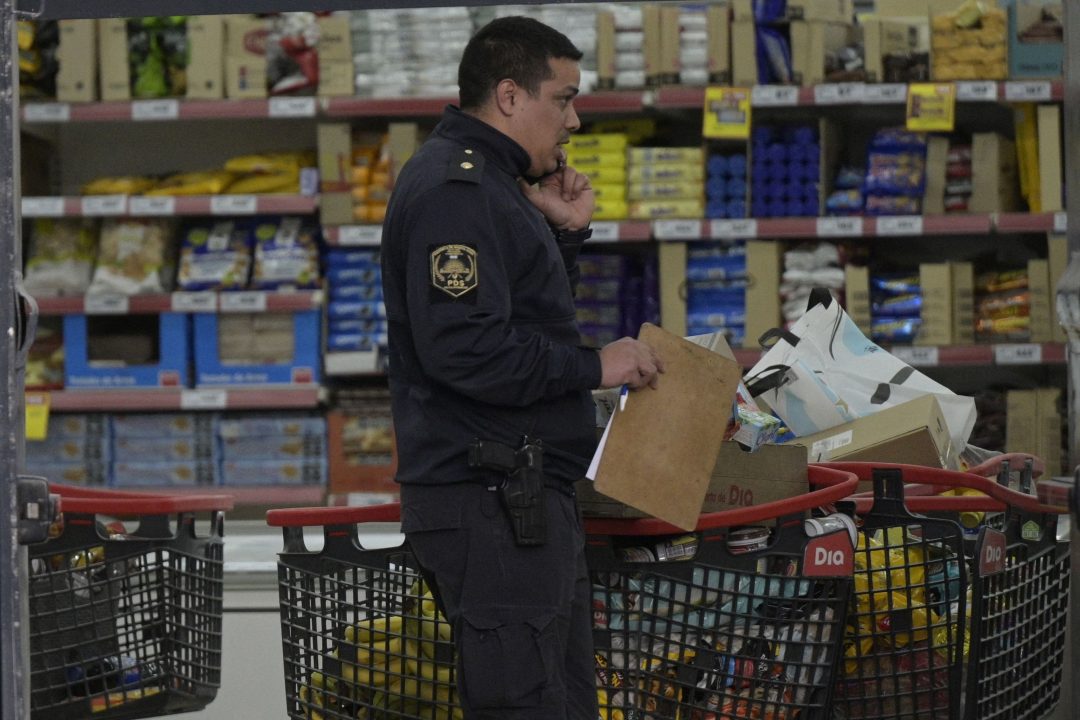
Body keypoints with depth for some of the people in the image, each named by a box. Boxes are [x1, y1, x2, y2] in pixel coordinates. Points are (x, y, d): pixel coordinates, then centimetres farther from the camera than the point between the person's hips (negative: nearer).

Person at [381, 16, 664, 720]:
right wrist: (593, 366, -17)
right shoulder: (453, 190, -14)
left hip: (527, 497, 11)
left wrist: (566, 234, 12)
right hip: (491, 500, -11)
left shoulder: (487, 184, 21)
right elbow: (463, 348, -25)